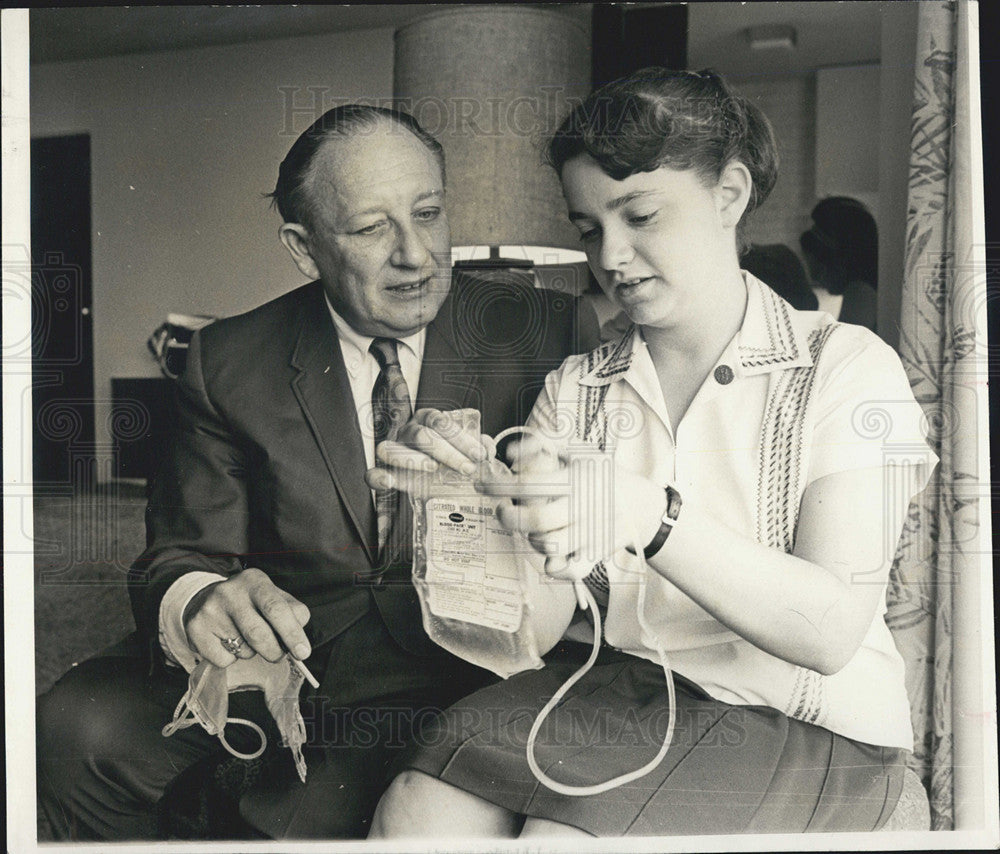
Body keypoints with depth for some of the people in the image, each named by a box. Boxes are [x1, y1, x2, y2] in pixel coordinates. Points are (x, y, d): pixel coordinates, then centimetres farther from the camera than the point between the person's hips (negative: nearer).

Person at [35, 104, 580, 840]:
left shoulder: (538, 336, -4)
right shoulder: (231, 363, 1)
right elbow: (180, 557, 1)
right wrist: (199, 602, -25)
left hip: (452, 673, -2)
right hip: (279, 656, 3)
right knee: (80, 724, -19)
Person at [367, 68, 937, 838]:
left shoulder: (846, 367, -3)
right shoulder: (576, 387, 9)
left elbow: (830, 630, -16)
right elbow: (535, 622, 0)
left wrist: (649, 516, -29)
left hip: (793, 725, -2)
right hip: (603, 687, 3)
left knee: (559, 836, -25)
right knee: (414, 814, -21)